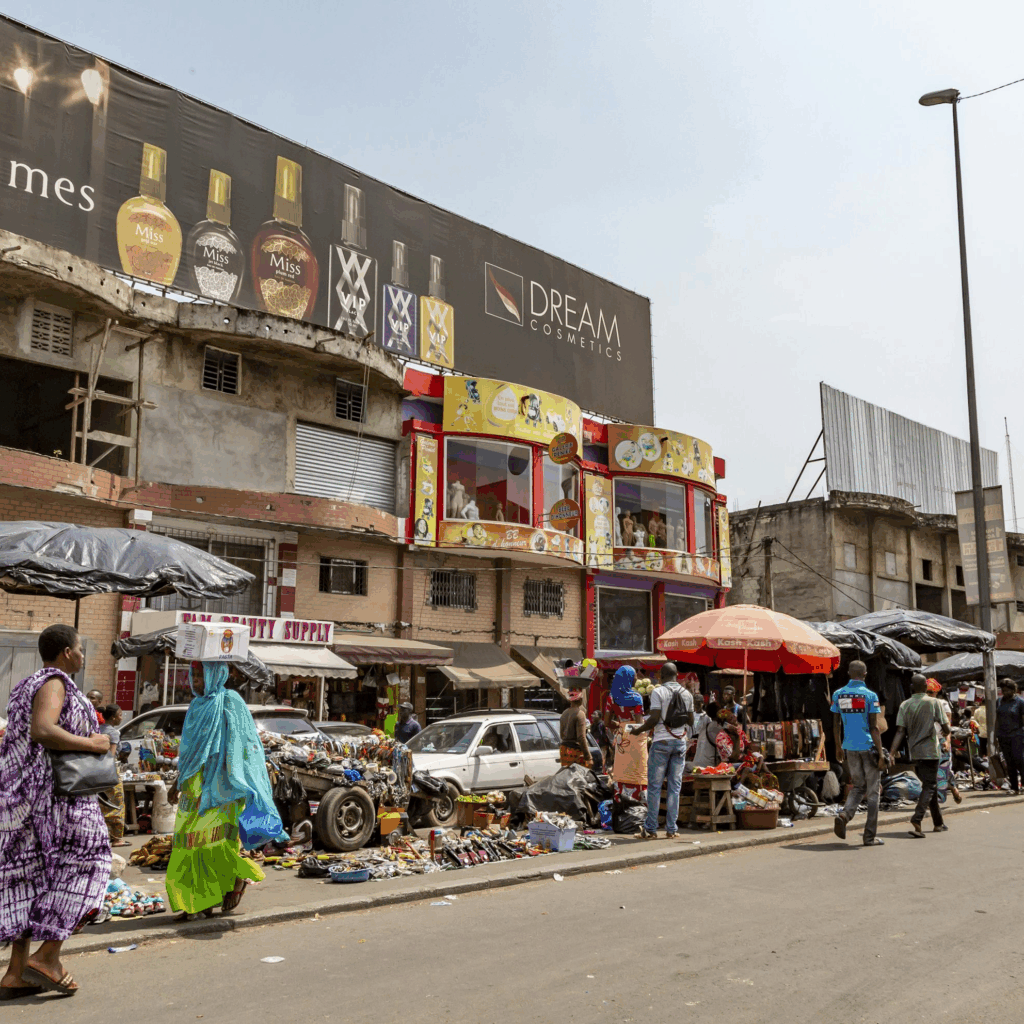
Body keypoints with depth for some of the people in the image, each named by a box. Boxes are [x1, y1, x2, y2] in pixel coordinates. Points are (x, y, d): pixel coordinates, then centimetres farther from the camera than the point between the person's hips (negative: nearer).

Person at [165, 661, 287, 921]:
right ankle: (200, 903, 12)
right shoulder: (198, 706, 14)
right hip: (195, 787, 7)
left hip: (218, 787, -7)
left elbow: (239, 749, -12)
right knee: (191, 841, 5)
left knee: (217, 840, -11)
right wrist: (179, 783, 23)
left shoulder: (229, 703, -8)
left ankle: (239, 876, 14)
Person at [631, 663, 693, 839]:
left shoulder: (658, 692, -9)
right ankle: (672, 829, 9)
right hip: (680, 742, 4)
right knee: (674, 787, 8)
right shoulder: (687, 693, 7)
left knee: (654, 786, 2)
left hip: (662, 742, -4)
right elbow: (691, 721, 11)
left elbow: (654, 719, -15)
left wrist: (638, 729, -1)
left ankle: (651, 829, 4)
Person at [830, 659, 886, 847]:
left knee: (858, 786, 17)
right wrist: (881, 752, -8)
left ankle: (844, 815, -10)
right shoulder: (870, 696, -9)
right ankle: (870, 836, 7)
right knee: (873, 792, 6)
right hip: (868, 747, -4)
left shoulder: (838, 694, 3)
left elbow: (836, 724, 8)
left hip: (849, 747, 4)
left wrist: (838, 747, 17)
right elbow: (874, 727, -12)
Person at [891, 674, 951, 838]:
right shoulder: (933, 702, -7)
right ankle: (916, 821, -22)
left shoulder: (905, 705, 1)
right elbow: (946, 729, -7)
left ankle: (938, 823, 28)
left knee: (931, 785, 19)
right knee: (929, 787, -3)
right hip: (930, 751, -5)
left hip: (914, 752, 5)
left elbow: (900, 731, -7)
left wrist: (891, 753, -11)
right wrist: (948, 731, 17)